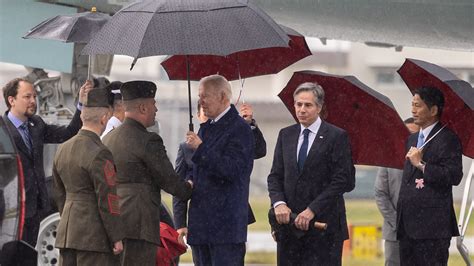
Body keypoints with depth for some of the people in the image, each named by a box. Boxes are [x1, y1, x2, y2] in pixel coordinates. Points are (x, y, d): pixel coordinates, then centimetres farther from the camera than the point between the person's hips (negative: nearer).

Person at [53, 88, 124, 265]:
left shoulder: (63, 149, 10)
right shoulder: (99, 154, -16)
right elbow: (107, 200, -16)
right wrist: (116, 238, -10)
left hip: (66, 231, 8)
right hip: (94, 235, -8)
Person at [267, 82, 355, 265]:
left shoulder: (336, 136, -3)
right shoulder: (286, 135, 14)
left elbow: (341, 181, -9)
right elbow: (275, 176, 12)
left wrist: (312, 210, -15)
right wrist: (278, 203, -8)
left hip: (324, 223, -4)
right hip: (289, 221, 5)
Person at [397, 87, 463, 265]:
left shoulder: (447, 139, -7)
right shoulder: (412, 139, 21)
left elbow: (454, 176, -18)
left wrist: (422, 165, -16)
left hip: (433, 226, -8)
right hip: (408, 224, 8)